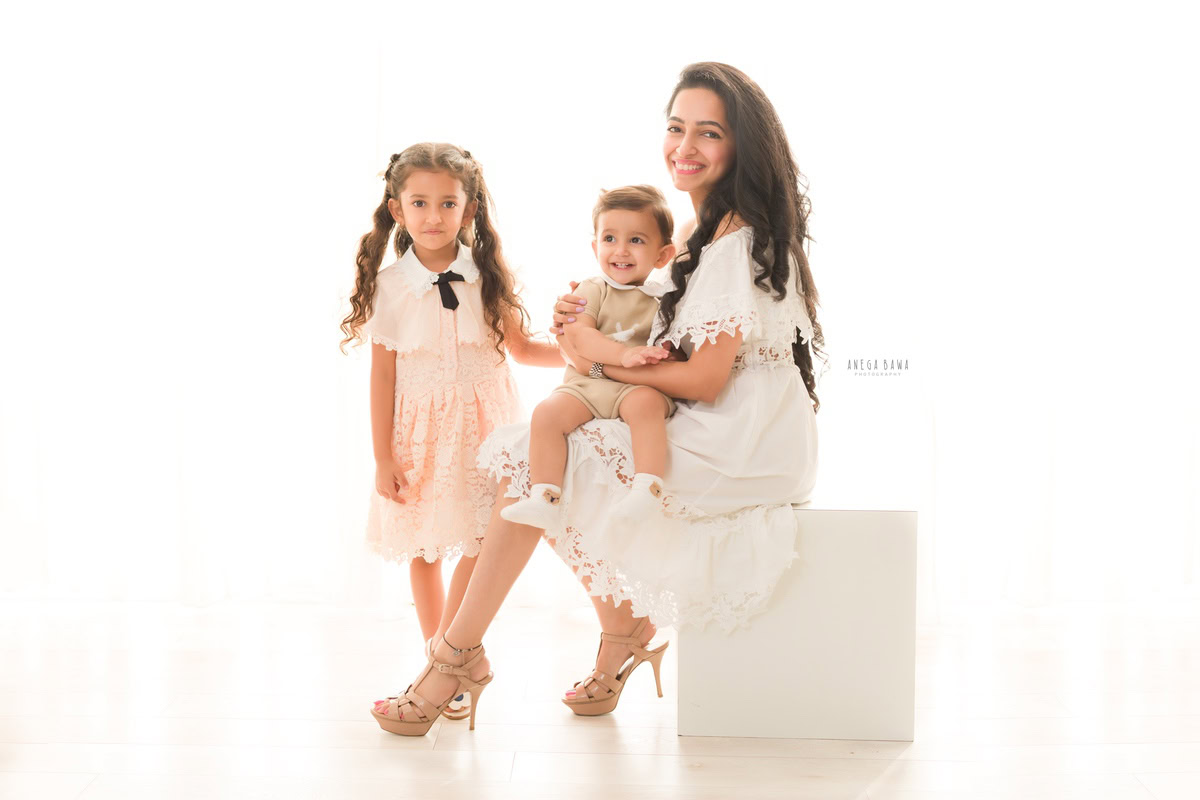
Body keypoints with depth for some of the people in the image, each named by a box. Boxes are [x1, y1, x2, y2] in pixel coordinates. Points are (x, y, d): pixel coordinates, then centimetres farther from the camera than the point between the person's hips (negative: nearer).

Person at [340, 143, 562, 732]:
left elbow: (519, 346, 9)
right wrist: (383, 457, -4)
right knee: (421, 549, 8)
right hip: (420, 426, 0)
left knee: (479, 542, -10)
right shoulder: (388, 285, -4)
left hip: (482, 422, 0)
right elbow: (383, 375, -2)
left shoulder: (486, 276, -2)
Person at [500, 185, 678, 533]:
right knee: (547, 413, -25)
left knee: (646, 402, -36)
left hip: (639, 387, -1)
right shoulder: (593, 290, 10)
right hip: (586, 385, 2)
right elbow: (578, 335, -8)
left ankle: (648, 488, -42)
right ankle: (543, 499, -25)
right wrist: (624, 355, -23)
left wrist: (662, 354, -11)